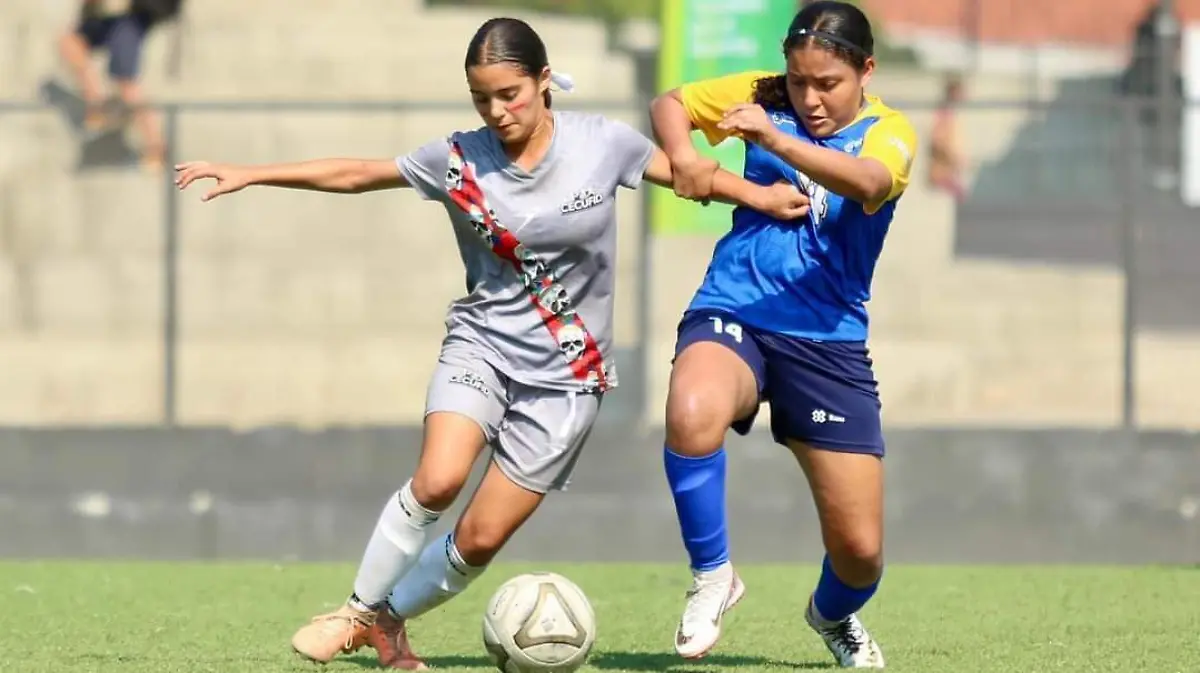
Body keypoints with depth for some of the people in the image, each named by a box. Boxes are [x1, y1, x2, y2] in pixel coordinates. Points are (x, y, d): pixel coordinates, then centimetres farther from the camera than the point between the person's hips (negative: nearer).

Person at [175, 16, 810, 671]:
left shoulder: (601, 144, -9)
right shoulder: (461, 158, -7)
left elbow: (685, 173, 6)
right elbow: (355, 173, 0)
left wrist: (761, 196, -6)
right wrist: (247, 175, -1)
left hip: (566, 372, 0)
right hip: (481, 343, 0)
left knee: (480, 539, -3)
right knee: (438, 479, -27)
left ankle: (388, 619, 23)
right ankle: (358, 609, -6)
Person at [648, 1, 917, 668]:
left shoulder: (889, 132, -6)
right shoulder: (765, 98, 2)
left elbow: (869, 183, -29)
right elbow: (670, 103, 14)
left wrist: (777, 140, -45)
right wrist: (683, 153, -9)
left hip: (828, 340, 0)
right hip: (731, 314, 0)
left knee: (860, 550, -1)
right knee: (691, 414, -38)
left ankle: (833, 614, 39)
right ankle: (711, 577, -13)